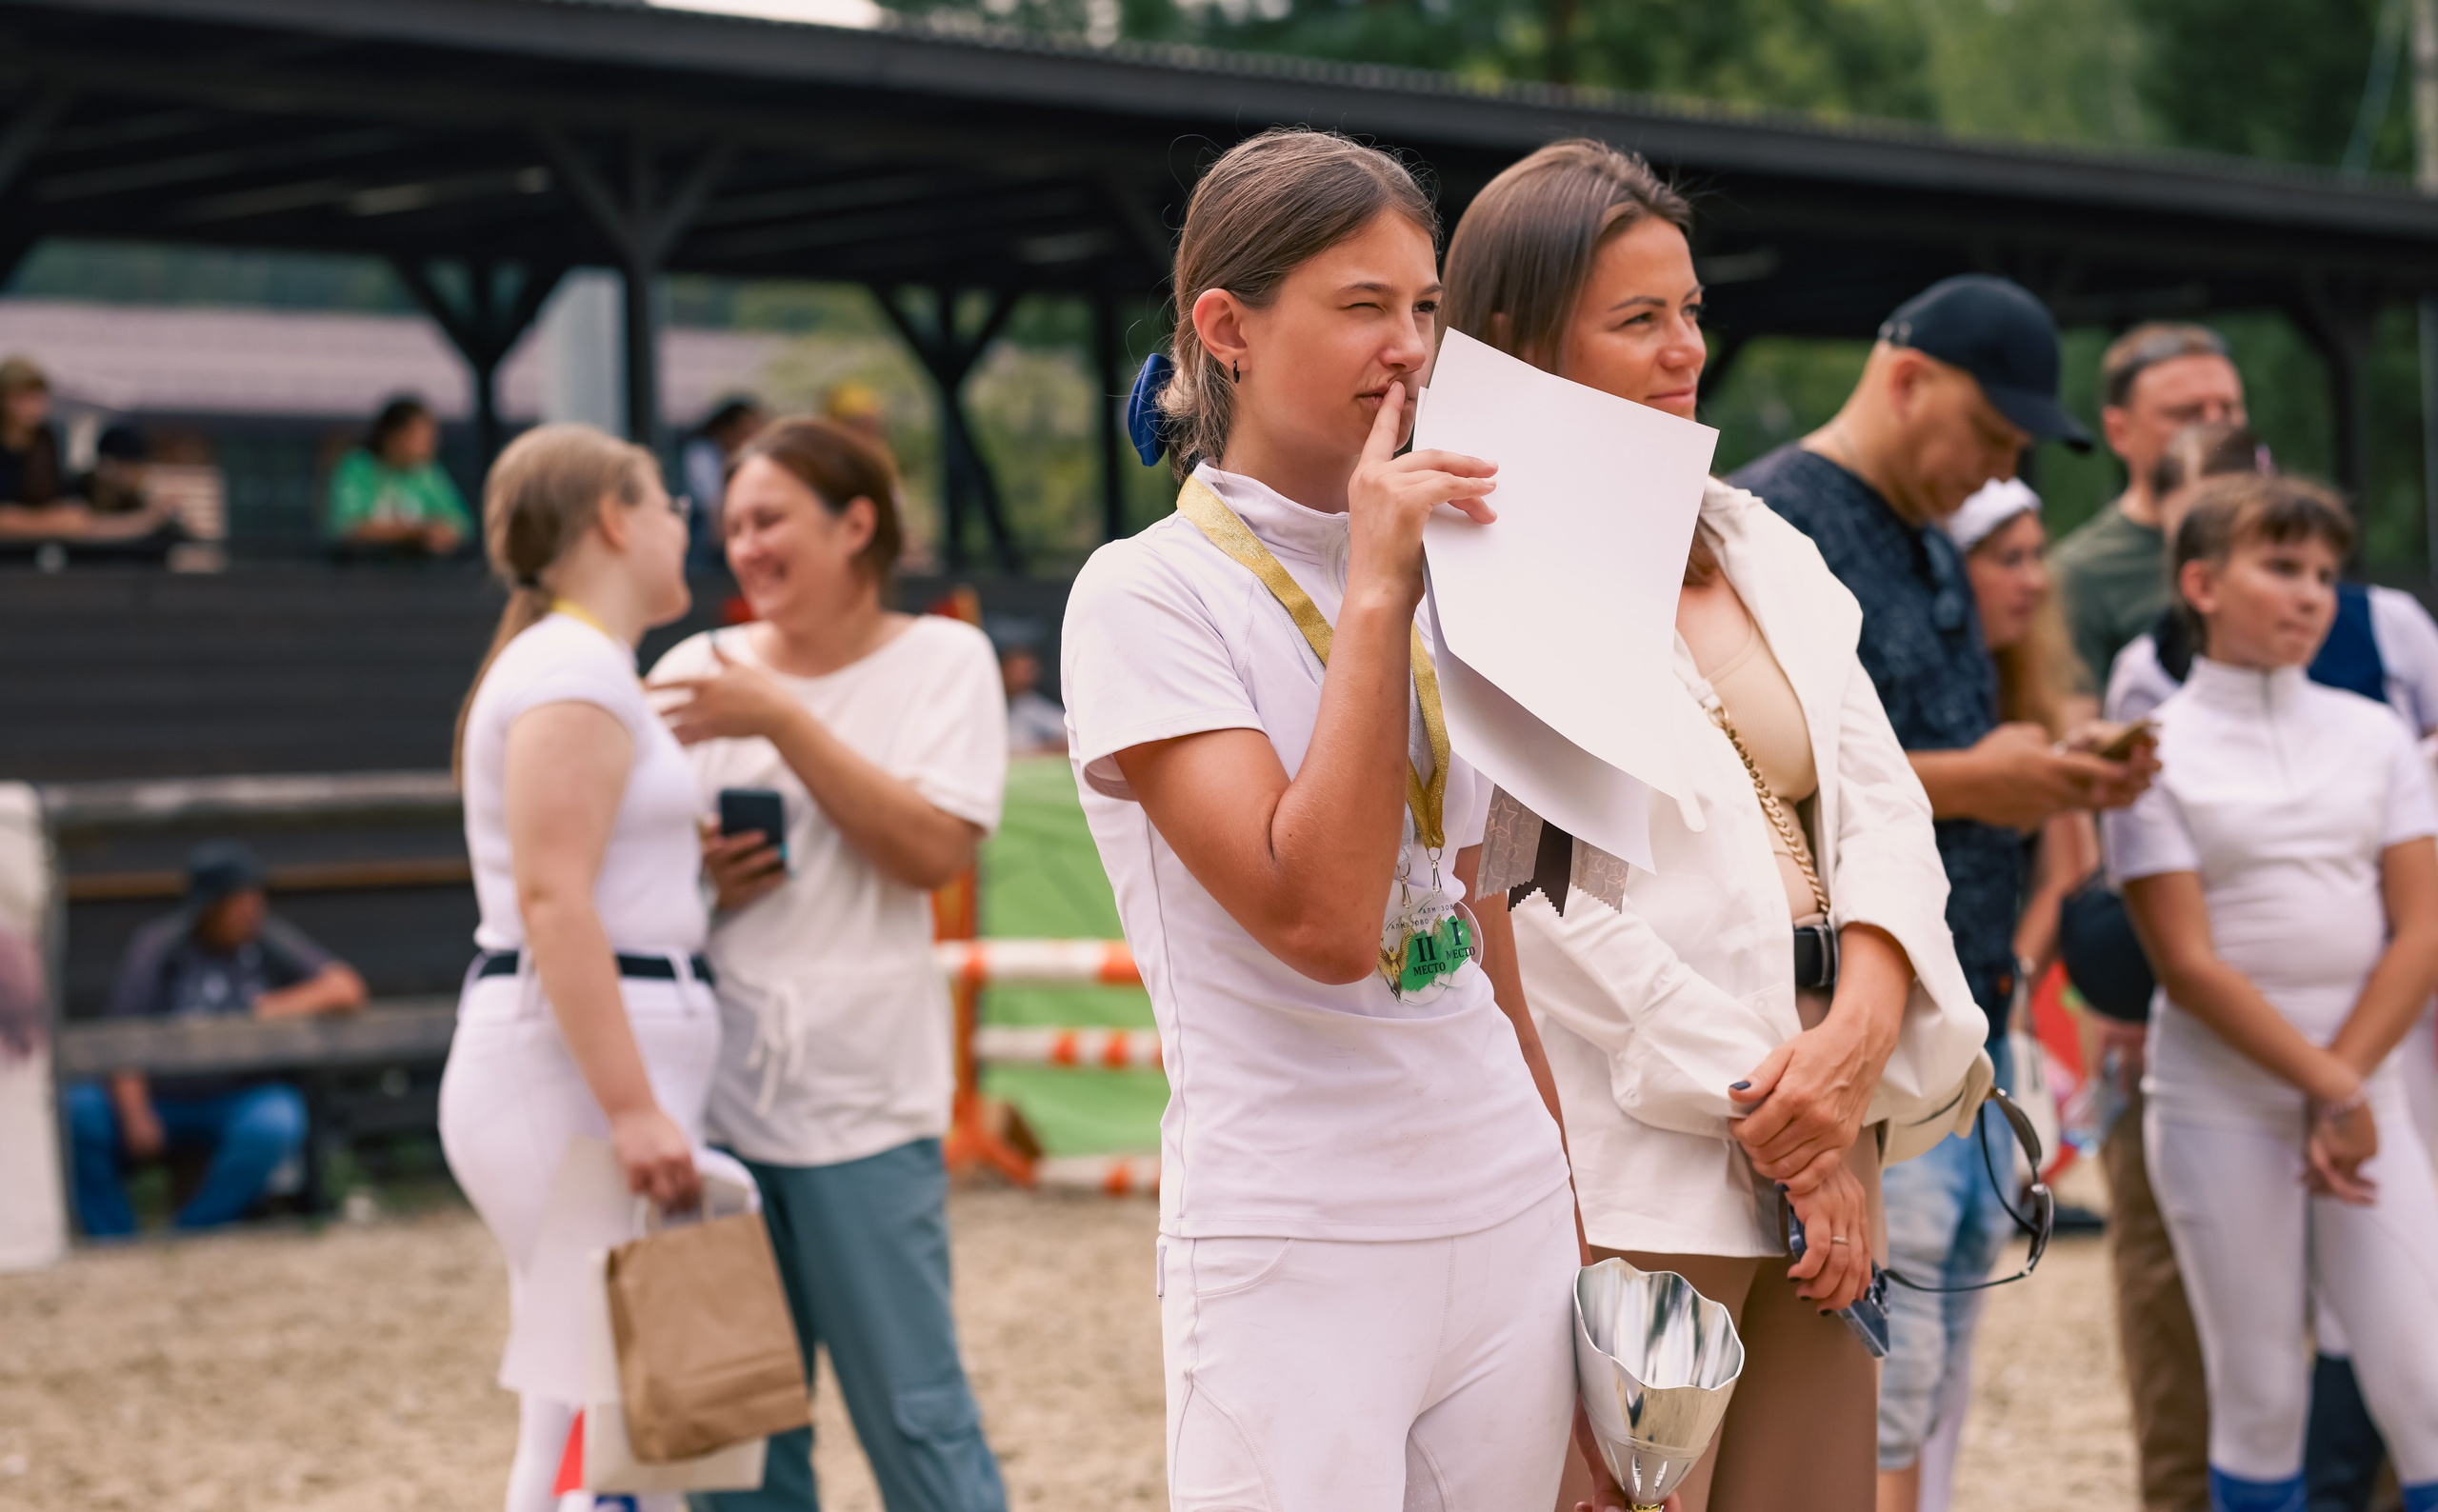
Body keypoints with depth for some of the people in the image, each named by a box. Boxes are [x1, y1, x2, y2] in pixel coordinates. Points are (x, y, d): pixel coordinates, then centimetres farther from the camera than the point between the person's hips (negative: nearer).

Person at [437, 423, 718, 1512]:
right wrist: (632, 1108, -25)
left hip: (585, 1071, 11)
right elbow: (552, 900, -21)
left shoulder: (573, 666, 21)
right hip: (578, 1067, -11)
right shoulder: (576, 672, -11)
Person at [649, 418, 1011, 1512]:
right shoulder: (693, 671, 10)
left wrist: (783, 720, -15)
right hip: (708, 1086, 4)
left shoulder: (940, 659, 1)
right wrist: (694, 880, -6)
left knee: (912, 1412, -3)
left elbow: (936, 850, -13)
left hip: (860, 1093, -4)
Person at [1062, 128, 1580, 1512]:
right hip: (1295, 1257, -6)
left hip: (1510, 1231, 6)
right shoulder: (1148, 595, -9)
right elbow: (1320, 920, -21)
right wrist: (1375, 592, -18)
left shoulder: (1435, 579, 12)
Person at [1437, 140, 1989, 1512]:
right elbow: (1532, 908, -13)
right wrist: (1771, 1115, -12)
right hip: (1631, 1179, -7)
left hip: (1822, 1156, 7)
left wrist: (1862, 1029, -7)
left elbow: (1885, 804, 12)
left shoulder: (1762, 549, 17)